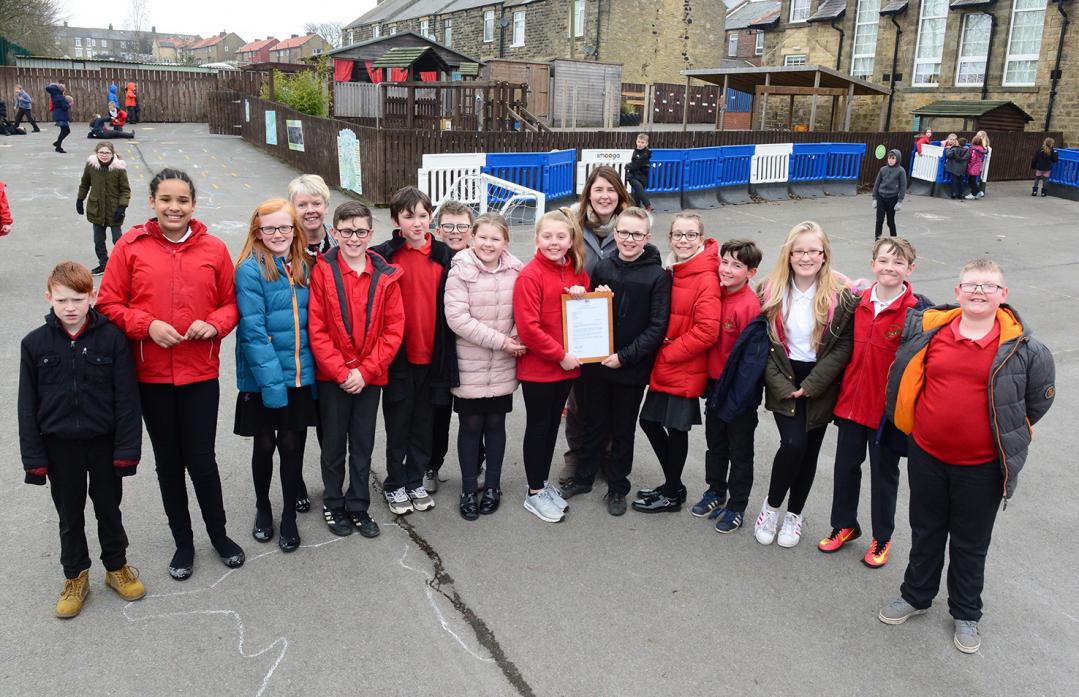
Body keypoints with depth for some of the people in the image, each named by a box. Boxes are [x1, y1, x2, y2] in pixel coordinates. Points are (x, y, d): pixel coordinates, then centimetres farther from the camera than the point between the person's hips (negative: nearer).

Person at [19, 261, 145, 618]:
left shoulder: (111, 338, -11)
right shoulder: (35, 343, -6)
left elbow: (127, 398, -9)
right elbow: (27, 405, -1)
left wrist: (127, 449, -11)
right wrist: (34, 457, -4)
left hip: (104, 442, -1)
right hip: (60, 445, 1)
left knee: (109, 508, 15)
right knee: (69, 514, 16)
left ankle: (117, 567, 35)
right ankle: (76, 577, 33)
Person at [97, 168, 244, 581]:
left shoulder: (214, 250, 0)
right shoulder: (130, 247, -2)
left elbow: (231, 302, 6)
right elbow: (109, 304, 0)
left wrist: (214, 325, -14)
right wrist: (147, 325, -16)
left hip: (201, 375, -1)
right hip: (151, 376, 1)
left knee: (202, 461, 4)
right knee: (168, 463, 14)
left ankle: (219, 534, 29)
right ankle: (183, 542, 32)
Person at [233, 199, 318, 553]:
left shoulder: (305, 267, 4)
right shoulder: (251, 269, -11)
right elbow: (253, 330, -16)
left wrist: (315, 371, 2)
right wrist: (272, 381, -20)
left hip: (301, 376, 3)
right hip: (263, 378, -3)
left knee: (293, 445, 11)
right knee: (264, 445, 13)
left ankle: (289, 517, 27)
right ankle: (263, 509, 35)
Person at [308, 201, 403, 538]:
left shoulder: (385, 276, -2)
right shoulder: (322, 270, -8)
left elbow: (394, 329, -3)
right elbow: (316, 330, -10)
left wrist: (365, 371, -10)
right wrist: (342, 372, -15)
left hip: (370, 377, 2)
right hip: (331, 376, -2)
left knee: (363, 446, 13)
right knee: (334, 445, 13)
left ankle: (358, 507, 29)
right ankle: (333, 505, 31)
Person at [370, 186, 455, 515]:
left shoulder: (443, 255, 4)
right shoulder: (384, 255, -7)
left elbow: (451, 305, 8)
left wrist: (447, 351, 6)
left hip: (432, 354, 3)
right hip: (399, 355, -3)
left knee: (424, 424, 14)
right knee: (398, 424, 9)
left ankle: (415, 481, 30)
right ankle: (394, 485, 25)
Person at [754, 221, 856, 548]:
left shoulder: (841, 295, -9)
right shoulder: (771, 290, -4)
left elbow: (843, 346, -9)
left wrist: (809, 386, -14)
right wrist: (780, 384, -12)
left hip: (820, 383, 0)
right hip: (783, 382, 0)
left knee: (809, 450, 8)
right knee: (793, 443, -15)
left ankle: (794, 515, 28)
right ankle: (771, 506, 10)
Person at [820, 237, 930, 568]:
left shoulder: (919, 311, -14)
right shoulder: (858, 302, 1)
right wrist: (839, 392, 10)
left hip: (888, 408, -4)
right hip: (851, 402, 4)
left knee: (884, 473, 12)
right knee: (845, 466, 16)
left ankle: (882, 538, 30)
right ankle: (844, 525, 36)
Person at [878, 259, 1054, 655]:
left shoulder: (1021, 348, -11)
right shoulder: (927, 331, -7)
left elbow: (1037, 401, 3)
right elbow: (906, 382, 12)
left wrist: (1005, 436, 7)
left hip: (981, 467, -2)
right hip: (926, 457, 2)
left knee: (971, 544, 16)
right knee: (925, 532, 20)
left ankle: (966, 614, 36)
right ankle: (915, 596, 40)